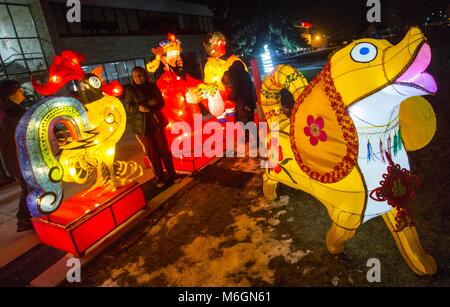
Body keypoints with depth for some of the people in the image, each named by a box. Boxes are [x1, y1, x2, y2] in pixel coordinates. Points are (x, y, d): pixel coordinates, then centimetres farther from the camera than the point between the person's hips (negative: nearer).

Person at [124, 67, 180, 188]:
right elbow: (128, 108, -5)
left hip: (156, 122, 1)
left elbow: (161, 103, 0)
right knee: (152, 152, 4)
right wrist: (148, 104, -17)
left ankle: (172, 174, 14)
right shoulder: (130, 90, 2)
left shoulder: (152, 87, 5)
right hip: (141, 126, -1)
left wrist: (147, 109, -18)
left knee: (164, 149, 3)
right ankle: (159, 177, 14)